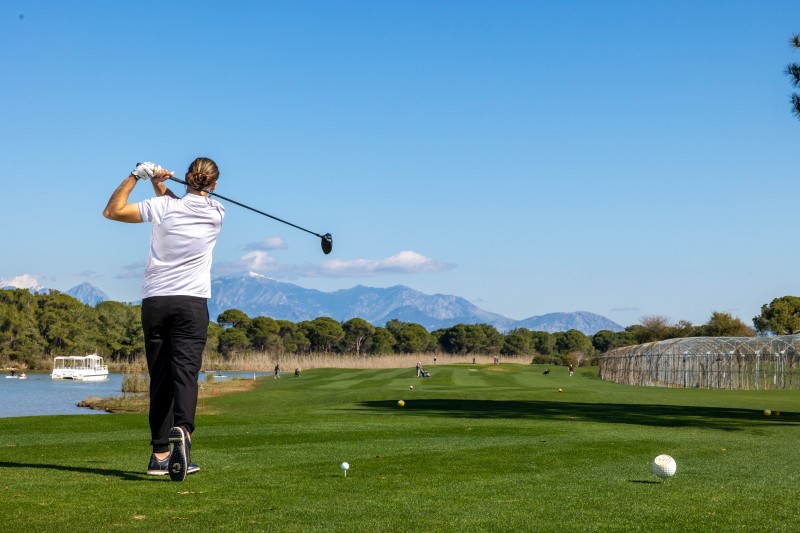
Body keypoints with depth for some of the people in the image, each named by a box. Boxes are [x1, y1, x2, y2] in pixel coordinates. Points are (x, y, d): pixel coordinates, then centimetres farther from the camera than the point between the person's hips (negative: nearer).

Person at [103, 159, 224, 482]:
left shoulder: (161, 207, -1)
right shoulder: (217, 214, 4)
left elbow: (111, 211, 9)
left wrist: (136, 175, 11)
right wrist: (160, 186, 12)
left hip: (154, 301, 1)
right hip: (192, 302, -1)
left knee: (159, 377, 6)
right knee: (185, 371, -8)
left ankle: (160, 454, 6)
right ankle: (182, 430, -35)